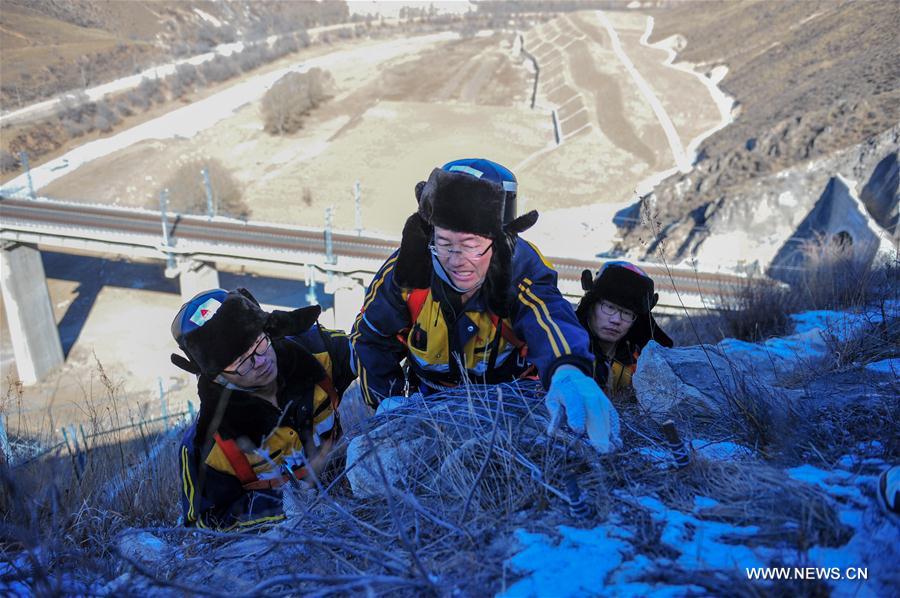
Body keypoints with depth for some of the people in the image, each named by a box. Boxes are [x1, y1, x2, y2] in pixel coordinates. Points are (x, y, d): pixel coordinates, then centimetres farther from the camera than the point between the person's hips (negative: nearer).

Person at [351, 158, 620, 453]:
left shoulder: (522, 266, -29)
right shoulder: (407, 270, -24)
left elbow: (549, 319, -51)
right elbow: (371, 338, -7)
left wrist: (569, 371, -74)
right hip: (431, 397, 3)